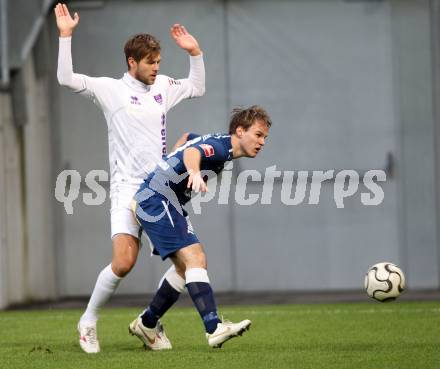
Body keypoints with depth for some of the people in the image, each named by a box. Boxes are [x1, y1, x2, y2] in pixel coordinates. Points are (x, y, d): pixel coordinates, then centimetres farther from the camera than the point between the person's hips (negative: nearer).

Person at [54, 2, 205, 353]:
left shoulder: (163, 86, 14)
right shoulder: (110, 89, -1)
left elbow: (197, 87, 31)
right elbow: (67, 78, -11)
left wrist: (195, 52, 18)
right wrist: (65, 35, -15)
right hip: (127, 188, -6)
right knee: (123, 263, -19)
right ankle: (88, 321, 2)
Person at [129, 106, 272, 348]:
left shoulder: (218, 144, 16)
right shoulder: (219, 145, -15)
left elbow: (188, 138, 36)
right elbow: (191, 152, -38)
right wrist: (194, 172, -59)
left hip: (168, 204, 11)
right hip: (157, 199, -11)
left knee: (186, 267, 13)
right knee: (194, 259, -21)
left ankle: (146, 324, 24)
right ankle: (214, 329, -31)